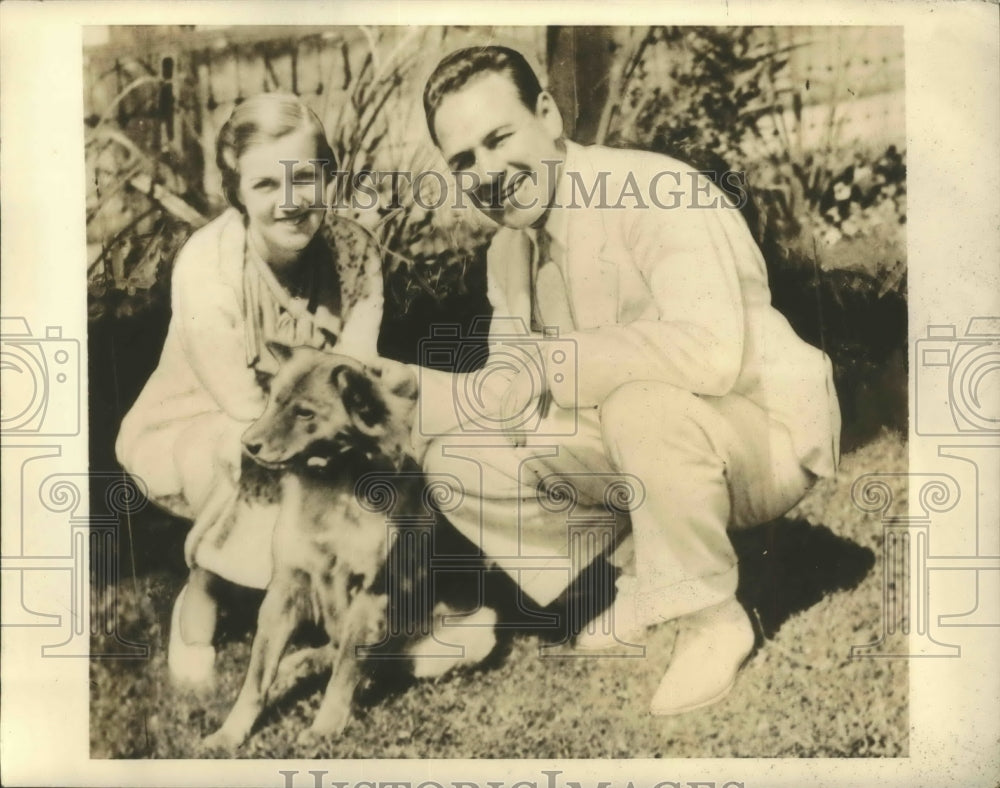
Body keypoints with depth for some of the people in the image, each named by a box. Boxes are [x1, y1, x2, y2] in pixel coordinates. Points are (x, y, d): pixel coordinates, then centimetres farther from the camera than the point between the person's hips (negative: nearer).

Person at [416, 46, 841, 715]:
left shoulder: (656, 191, -23)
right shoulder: (508, 251, 3)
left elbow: (713, 349, -38)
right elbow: (514, 391, 3)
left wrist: (549, 360, -33)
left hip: (767, 436, -7)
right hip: (639, 439, 8)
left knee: (643, 404, -39)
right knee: (455, 452, -3)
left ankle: (711, 618, -12)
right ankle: (641, 601, 8)